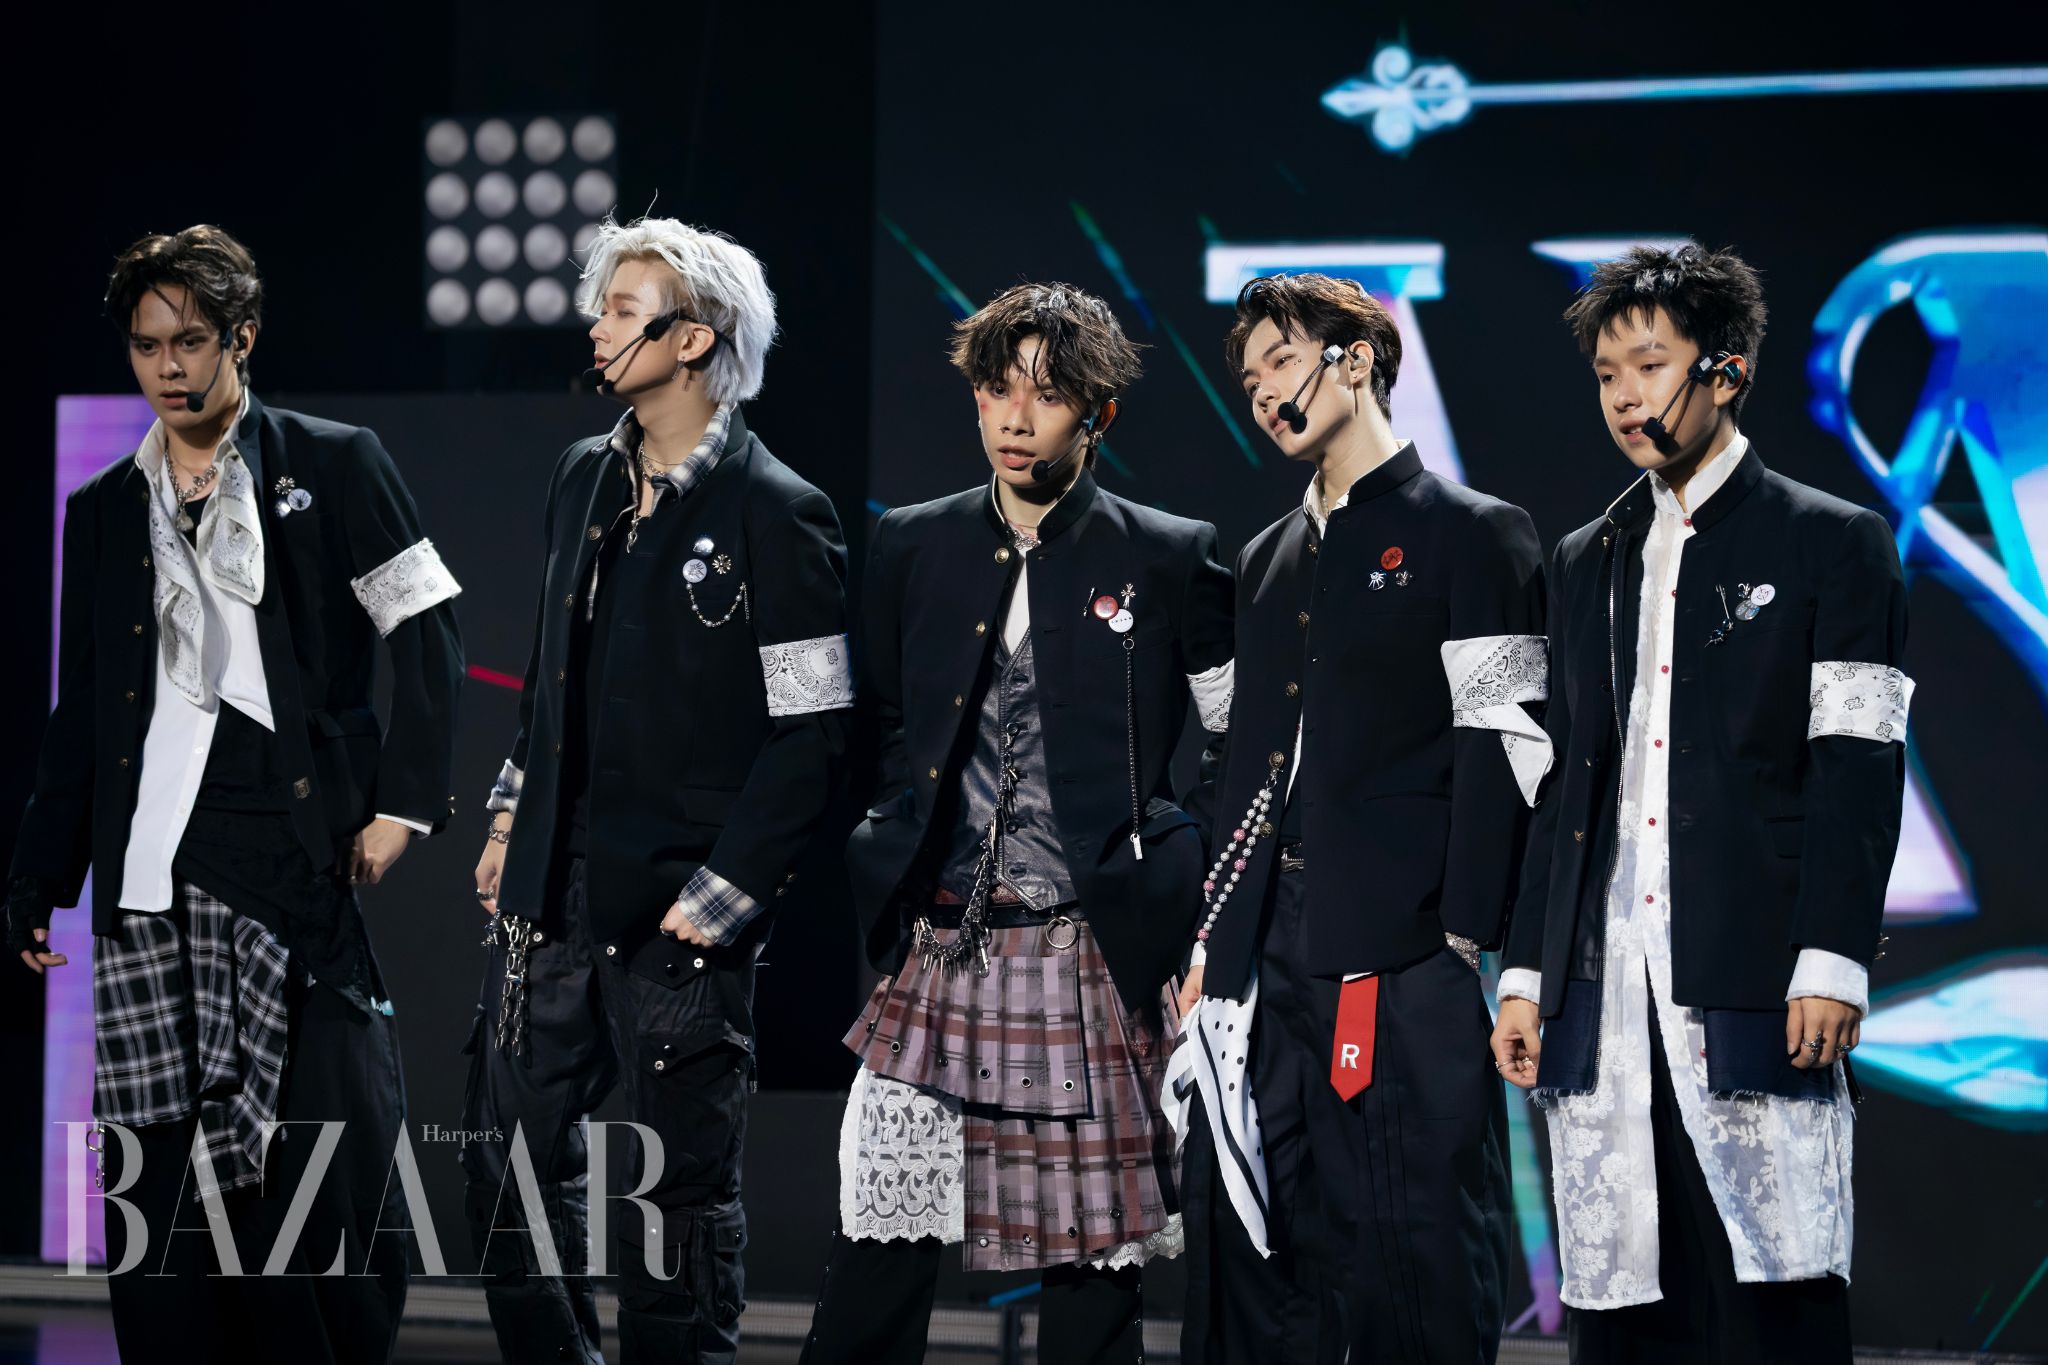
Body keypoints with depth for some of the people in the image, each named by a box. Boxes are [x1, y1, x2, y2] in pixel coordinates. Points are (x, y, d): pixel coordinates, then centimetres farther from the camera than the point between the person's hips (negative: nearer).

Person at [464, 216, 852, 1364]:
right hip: (556, 886, 7)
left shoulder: (776, 514, -10)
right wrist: (511, 824, 16)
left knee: (683, 1188, 2)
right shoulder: (586, 480, 11)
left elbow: (812, 738, -12)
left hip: (679, 908, -7)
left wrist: (721, 894, -14)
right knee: (514, 1161, 7)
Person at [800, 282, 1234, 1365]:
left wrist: (1195, 904, -1)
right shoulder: (912, 548, 11)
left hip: (1095, 966, -2)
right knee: (873, 1278, -3)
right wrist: (885, 881, 12)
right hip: (938, 959, 2)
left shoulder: (1168, 559, 2)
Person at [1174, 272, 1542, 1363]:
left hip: (1403, 964, -7)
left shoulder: (1474, 535, 1)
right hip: (1268, 969, 7)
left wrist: (1463, 943, -13)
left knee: (1413, 1270, -7)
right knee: (1251, 1259, 4)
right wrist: (1214, 943, 14)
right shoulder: (1268, 561, 22)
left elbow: (1500, 749, -6)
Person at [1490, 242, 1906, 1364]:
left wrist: (1831, 964, -14)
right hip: (1602, 997, 5)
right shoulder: (1588, 562, 20)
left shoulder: (1834, 544, 4)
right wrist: (1527, 976, 13)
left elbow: (1857, 773, -4)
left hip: (1753, 996, -5)